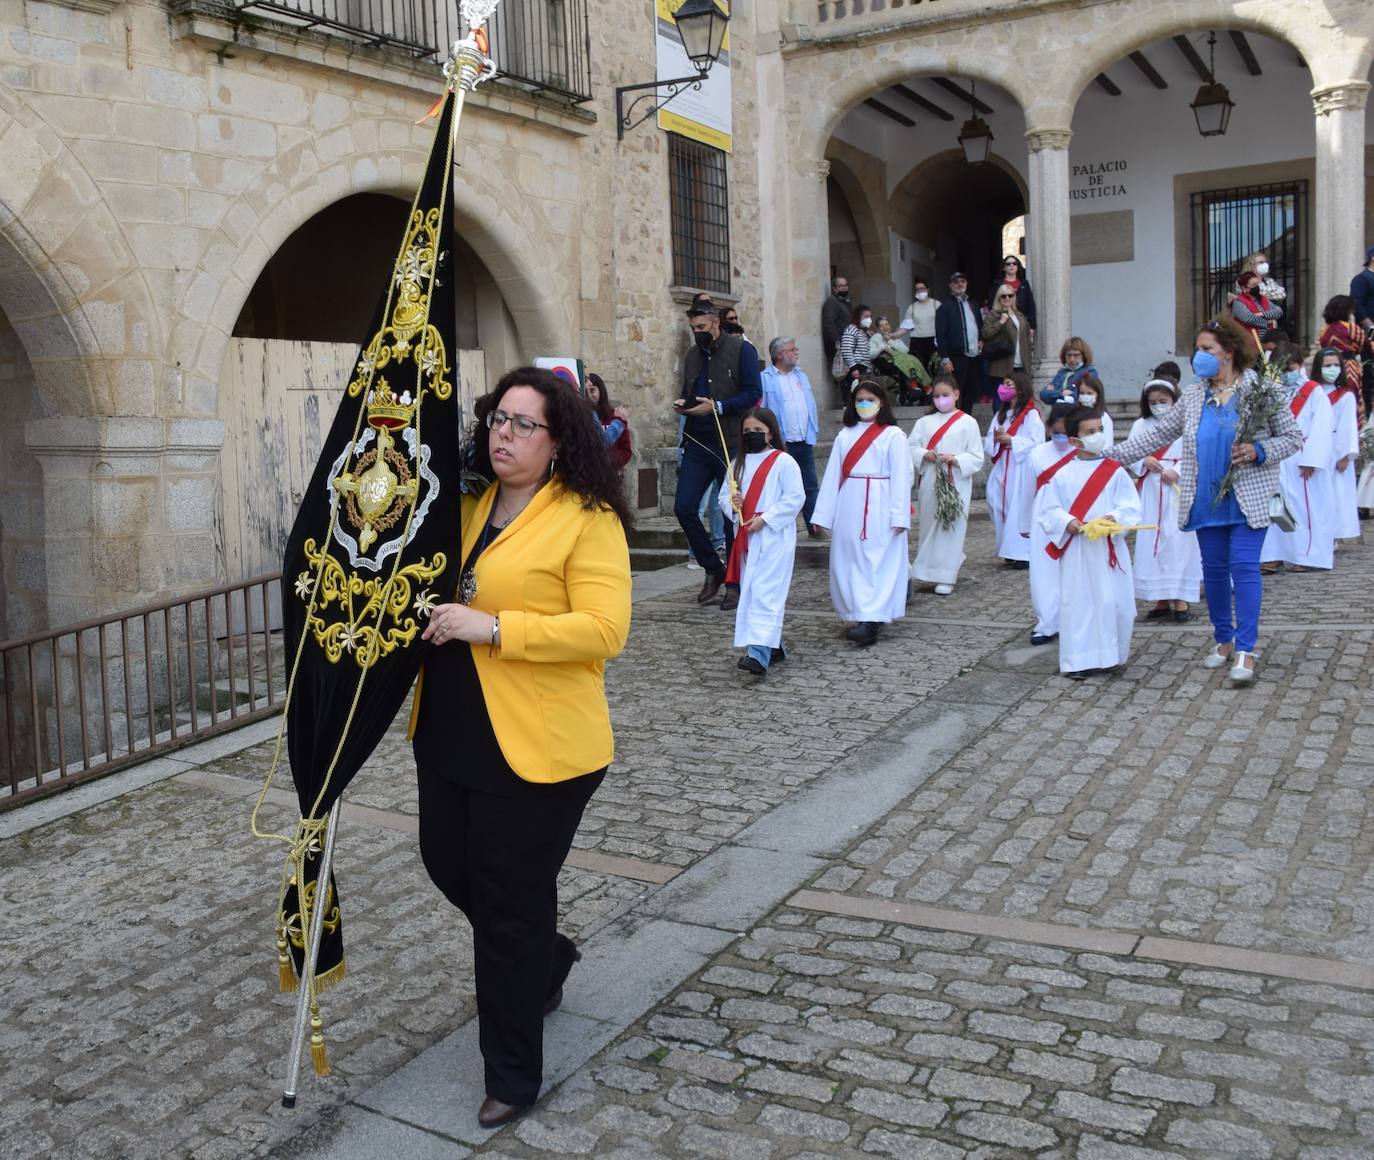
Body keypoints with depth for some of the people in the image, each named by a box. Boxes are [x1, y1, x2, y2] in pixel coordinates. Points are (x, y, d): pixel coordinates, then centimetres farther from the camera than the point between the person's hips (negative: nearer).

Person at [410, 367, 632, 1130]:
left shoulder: (588, 520, -12)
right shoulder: (470, 507, 10)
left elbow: (604, 629, -20)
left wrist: (494, 628, -24)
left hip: (538, 748, -8)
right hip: (450, 735, 8)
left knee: (509, 904, 3)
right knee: (449, 867, 20)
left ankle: (512, 1075, 23)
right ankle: (547, 958, 49)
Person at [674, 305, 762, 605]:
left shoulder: (741, 350, -4)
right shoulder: (692, 355, 14)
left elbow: (754, 392, -10)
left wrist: (717, 407, -19)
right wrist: (682, 404, 0)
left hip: (730, 443, -5)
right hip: (697, 443, 6)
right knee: (684, 507, -3)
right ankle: (713, 569, 14)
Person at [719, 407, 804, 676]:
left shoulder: (783, 462, -5)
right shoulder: (738, 463, 14)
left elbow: (795, 498, -10)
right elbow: (724, 496, 18)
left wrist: (765, 518, -15)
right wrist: (732, 504, -6)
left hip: (773, 537, -7)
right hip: (745, 538, 7)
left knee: (765, 593, -15)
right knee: (749, 592, 11)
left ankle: (759, 653, -23)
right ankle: (774, 646, 24)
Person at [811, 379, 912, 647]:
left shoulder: (893, 435, -1)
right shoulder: (845, 435, 13)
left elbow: (901, 477, -7)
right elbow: (832, 475, 9)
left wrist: (899, 516, -14)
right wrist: (823, 514, 5)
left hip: (879, 510, -5)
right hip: (849, 509, 5)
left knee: (877, 563, -7)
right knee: (849, 562, 7)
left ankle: (871, 622, -13)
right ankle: (856, 612, 17)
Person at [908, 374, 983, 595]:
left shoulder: (968, 423, 2)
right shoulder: (924, 422, 10)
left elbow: (977, 458, -1)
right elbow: (909, 448, 5)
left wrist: (955, 459, -17)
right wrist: (925, 454, -14)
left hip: (955, 484, -3)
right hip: (929, 483, 3)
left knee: (951, 529, -4)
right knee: (929, 527, 7)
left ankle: (946, 577, 2)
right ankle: (929, 570, 23)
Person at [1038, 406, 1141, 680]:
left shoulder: (1115, 471, 2)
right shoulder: (1062, 474, 1)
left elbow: (1131, 506, -2)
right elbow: (1048, 509, 2)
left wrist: (1114, 518, -20)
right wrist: (1067, 522, -15)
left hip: (1109, 547, 1)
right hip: (1076, 549, -1)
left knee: (1114, 601, 3)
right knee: (1077, 602, 1)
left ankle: (1112, 654, 22)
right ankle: (1078, 660, 8)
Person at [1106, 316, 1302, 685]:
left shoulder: (1260, 390, -4)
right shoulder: (1194, 396, 8)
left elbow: (1293, 437, -1)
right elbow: (1158, 434, 9)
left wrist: (1259, 451, -18)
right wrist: (1113, 456, 1)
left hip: (1247, 498, -5)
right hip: (1207, 498, 5)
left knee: (1244, 567, -11)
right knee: (1214, 568, 10)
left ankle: (1245, 650, -9)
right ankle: (1224, 640, 24)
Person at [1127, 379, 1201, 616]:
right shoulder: (1141, 425, 12)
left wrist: (1177, 471, -20)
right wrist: (1145, 461, -10)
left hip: (1177, 491, -4)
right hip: (1150, 492, 4)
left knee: (1177, 540, -6)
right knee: (1151, 541, 3)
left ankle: (1181, 601, -1)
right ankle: (1161, 601, 11)